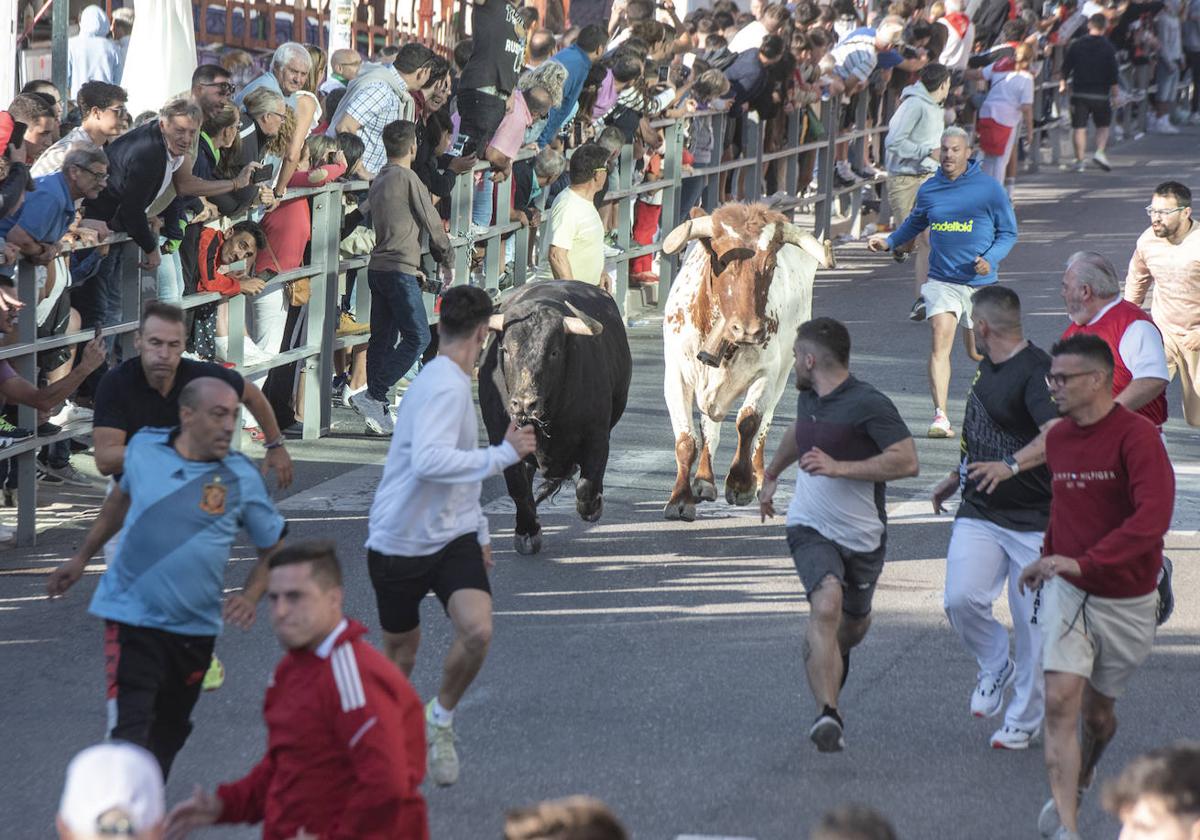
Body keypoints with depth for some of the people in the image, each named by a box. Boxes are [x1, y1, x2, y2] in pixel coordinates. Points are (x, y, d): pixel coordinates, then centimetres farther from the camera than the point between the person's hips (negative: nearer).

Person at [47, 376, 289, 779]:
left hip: (195, 628, 2)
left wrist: (250, 596, -11)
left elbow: (274, 546, 6)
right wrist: (82, 557, 25)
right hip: (132, 619, -2)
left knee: (169, 731, 17)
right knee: (129, 733, -17)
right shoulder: (144, 448, -3)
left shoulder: (242, 478, -5)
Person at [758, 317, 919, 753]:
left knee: (854, 624, 19)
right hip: (811, 529, 2)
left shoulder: (869, 405, -18)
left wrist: (839, 468, -29)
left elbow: (907, 461, -25)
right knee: (827, 604, -25)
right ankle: (828, 714, -33)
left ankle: (833, 656, 57)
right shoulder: (809, 397, 5)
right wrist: (771, 474, 42)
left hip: (863, 536, -2)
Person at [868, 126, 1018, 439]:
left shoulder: (990, 189, -3)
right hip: (941, 281, 1)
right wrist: (889, 242, 11)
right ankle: (940, 416, -21)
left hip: (979, 283, -1)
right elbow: (915, 223, 25)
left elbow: (1008, 233, 2)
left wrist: (990, 259, -14)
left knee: (977, 352, 9)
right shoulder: (928, 190, 5)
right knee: (940, 342, -17)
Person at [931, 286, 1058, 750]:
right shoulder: (987, 367, 12)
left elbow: (1057, 435, -33)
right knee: (961, 599, -13)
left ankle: (1024, 720, 16)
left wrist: (1011, 464, -46)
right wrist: (956, 477, 35)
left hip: (1034, 519, -7)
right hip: (979, 513, 7)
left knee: (1032, 623, 1)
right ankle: (995, 668, 15)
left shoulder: (1035, 371, -17)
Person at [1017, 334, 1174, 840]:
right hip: (1067, 593, 3)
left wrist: (1084, 561, -34)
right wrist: (1048, 559, 14)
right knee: (1061, 700, -16)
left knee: (1098, 712, 12)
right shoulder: (1057, 438, 3)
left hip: (1126, 602, -3)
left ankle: (1079, 783, 44)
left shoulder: (1137, 436, -17)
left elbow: (1153, 518, -29)